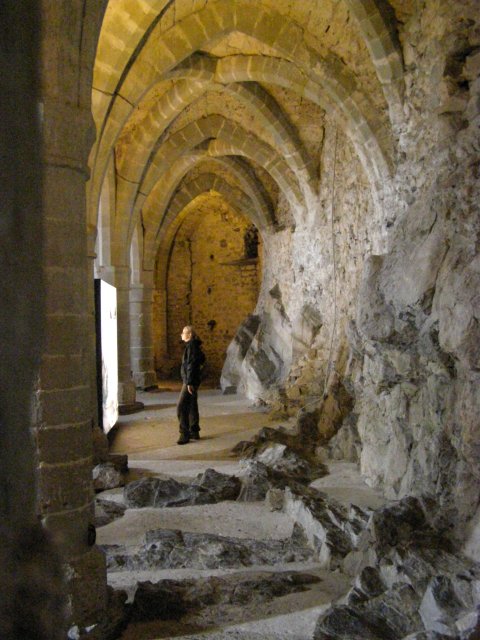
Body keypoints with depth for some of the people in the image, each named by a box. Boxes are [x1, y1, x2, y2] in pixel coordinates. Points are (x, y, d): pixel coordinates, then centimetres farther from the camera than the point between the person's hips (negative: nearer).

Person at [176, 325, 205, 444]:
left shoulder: (192, 346, -15)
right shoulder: (191, 345, 14)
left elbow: (191, 364, -20)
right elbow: (202, 359, 21)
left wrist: (189, 382, -23)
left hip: (190, 381, -10)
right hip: (189, 380, 10)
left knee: (181, 407, -11)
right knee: (191, 406, 14)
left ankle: (185, 434, -7)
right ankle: (194, 432, 21)